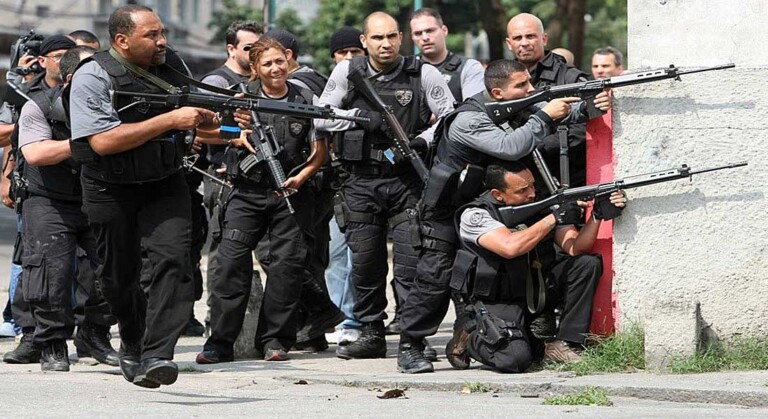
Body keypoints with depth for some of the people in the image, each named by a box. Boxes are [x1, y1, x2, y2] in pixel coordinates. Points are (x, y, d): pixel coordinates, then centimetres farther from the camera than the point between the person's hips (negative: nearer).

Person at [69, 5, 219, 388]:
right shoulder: (92, 78, -16)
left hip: (165, 184, 3)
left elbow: (193, 116, 20)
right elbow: (103, 141, -28)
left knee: (172, 259, -18)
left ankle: (155, 357, -24)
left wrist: (215, 120, -4)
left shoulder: (173, 65, 2)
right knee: (119, 275, 11)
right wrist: (170, 120, -28)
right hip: (112, 192, -3)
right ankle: (132, 342, 38)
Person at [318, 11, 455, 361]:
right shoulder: (346, 73, 3)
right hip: (361, 181, 2)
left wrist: (423, 140, -15)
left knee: (410, 260, -9)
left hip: (407, 179, -2)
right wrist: (355, 117, -11)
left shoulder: (423, 75, -1)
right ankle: (371, 334, 15)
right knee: (365, 262, 5)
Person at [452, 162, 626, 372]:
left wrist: (598, 216, -25)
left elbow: (575, 248, -8)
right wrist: (554, 218, -26)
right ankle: (468, 339, 4)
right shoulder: (475, 215, -15)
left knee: (588, 263, -13)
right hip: (497, 302, -6)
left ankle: (564, 345, -9)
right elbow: (510, 248, -32)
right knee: (516, 358, -30)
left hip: (537, 290, 6)